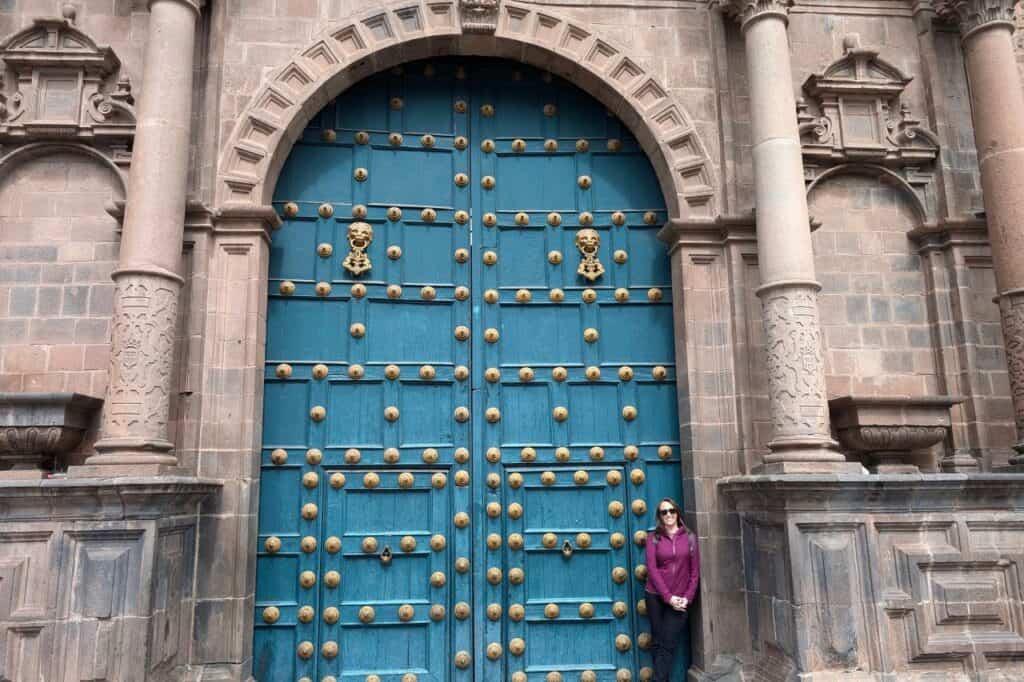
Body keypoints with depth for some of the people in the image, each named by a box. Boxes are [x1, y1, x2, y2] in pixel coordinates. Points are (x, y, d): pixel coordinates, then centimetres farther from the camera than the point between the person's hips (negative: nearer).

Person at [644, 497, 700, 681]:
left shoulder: (689, 537, 4)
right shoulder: (653, 537, 0)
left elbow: (695, 571, 3)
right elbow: (652, 568, -6)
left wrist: (687, 598, -6)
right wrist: (668, 596, -13)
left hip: (679, 600, 0)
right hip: (656, 596, 0)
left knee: (668, 645, -2)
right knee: (658, 643, 3)